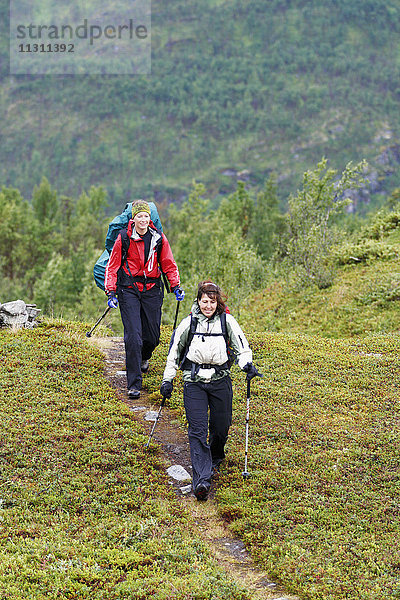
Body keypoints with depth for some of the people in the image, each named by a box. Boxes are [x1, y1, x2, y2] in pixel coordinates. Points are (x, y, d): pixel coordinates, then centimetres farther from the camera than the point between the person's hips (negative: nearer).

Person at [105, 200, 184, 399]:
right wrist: (111, 292, -8)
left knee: (153, 335, 7)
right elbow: (113, 266, 0)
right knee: (133, 336, -11)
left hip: (152, 289, 3)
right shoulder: (124, 238, -4)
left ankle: (144, 357, 45)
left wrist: (176, 286, 1)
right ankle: (134, 384, -5)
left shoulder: (158, 238, 2)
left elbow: (168, 264, 11)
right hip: (129, 290, -3)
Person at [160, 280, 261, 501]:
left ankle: (215, 458, 41)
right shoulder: (189, 323, 3)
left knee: (221, 427, 7)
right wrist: (167, 380, 10)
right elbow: (174, 352, 11)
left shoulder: (227, 321, 2)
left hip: (220, 380, 1)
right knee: (197, 430, -11)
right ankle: (201, 480, -16)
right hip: (194, 381, -1)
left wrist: (247, 364, -18)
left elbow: (242, 346, 3)